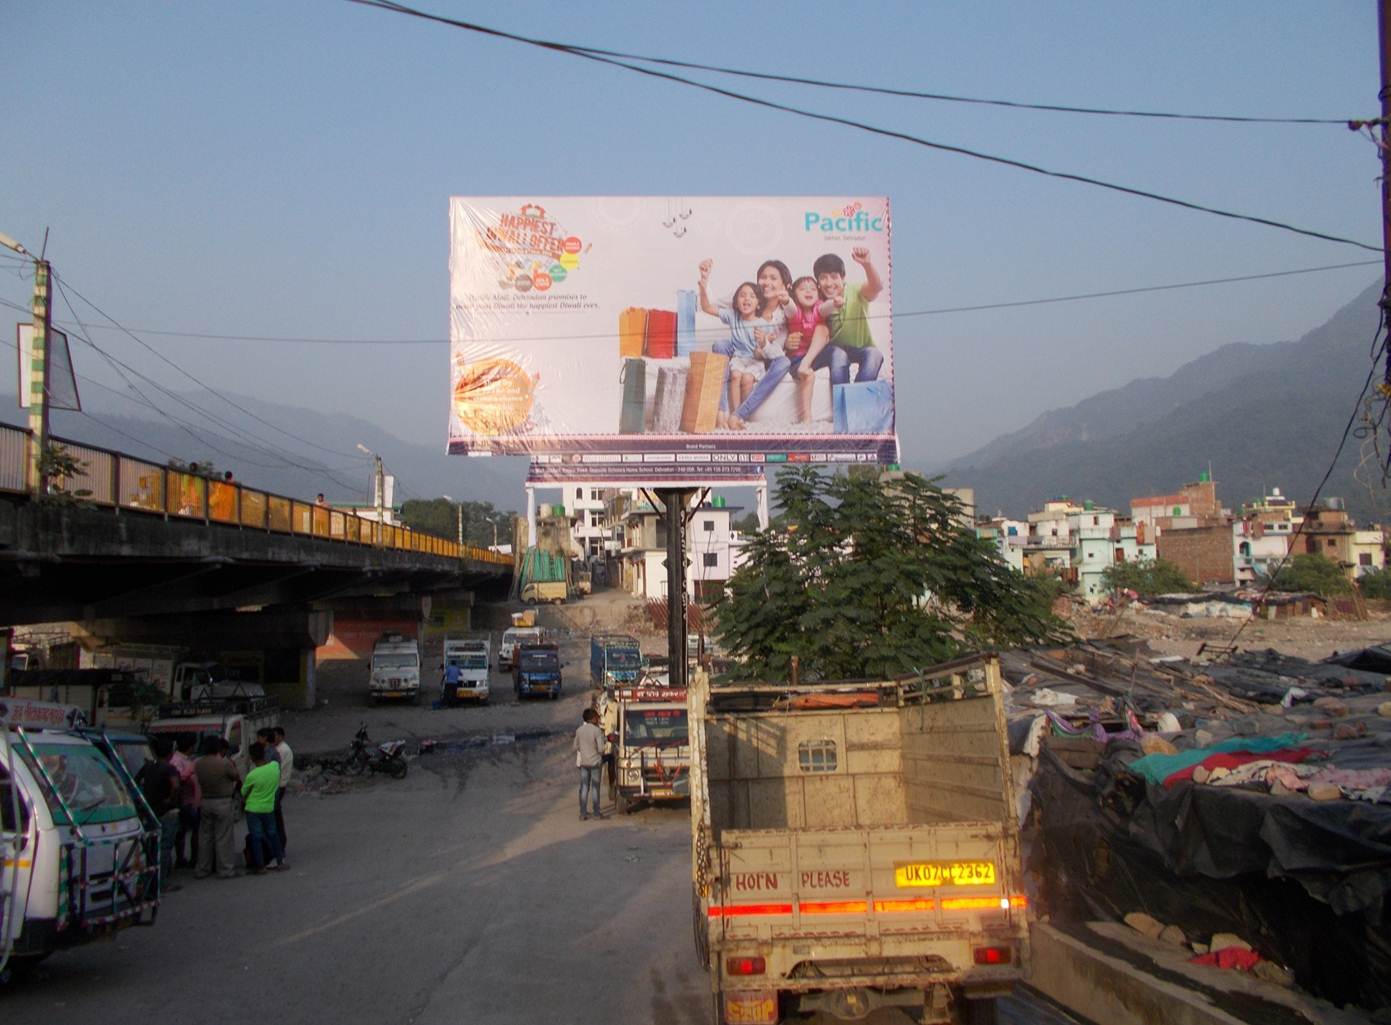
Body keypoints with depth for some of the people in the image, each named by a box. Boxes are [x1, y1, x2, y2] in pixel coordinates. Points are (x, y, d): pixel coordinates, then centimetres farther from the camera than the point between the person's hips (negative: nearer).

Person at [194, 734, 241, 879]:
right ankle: (225, 869, 7)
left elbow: (196, 781, 5)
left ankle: (202, 869, 19)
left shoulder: (197, 764, -1)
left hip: (204, 802, 5)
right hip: (223, 802, -5)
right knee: (223, 837, 2)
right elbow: (237, 778, -3)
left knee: (204, 837, 13)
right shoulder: (225, 763, -16)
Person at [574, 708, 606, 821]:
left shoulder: (579, 730, -1)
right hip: (595, 762, -4)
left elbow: (575, 747, 5)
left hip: (583, 762, 4)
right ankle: (597, 813, 10)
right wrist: (601, 755, 4)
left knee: (584, 788, 9)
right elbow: (601, 749, -18)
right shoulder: (597, 731, -16)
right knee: (595, 788, 5)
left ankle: (583, 813, 8)